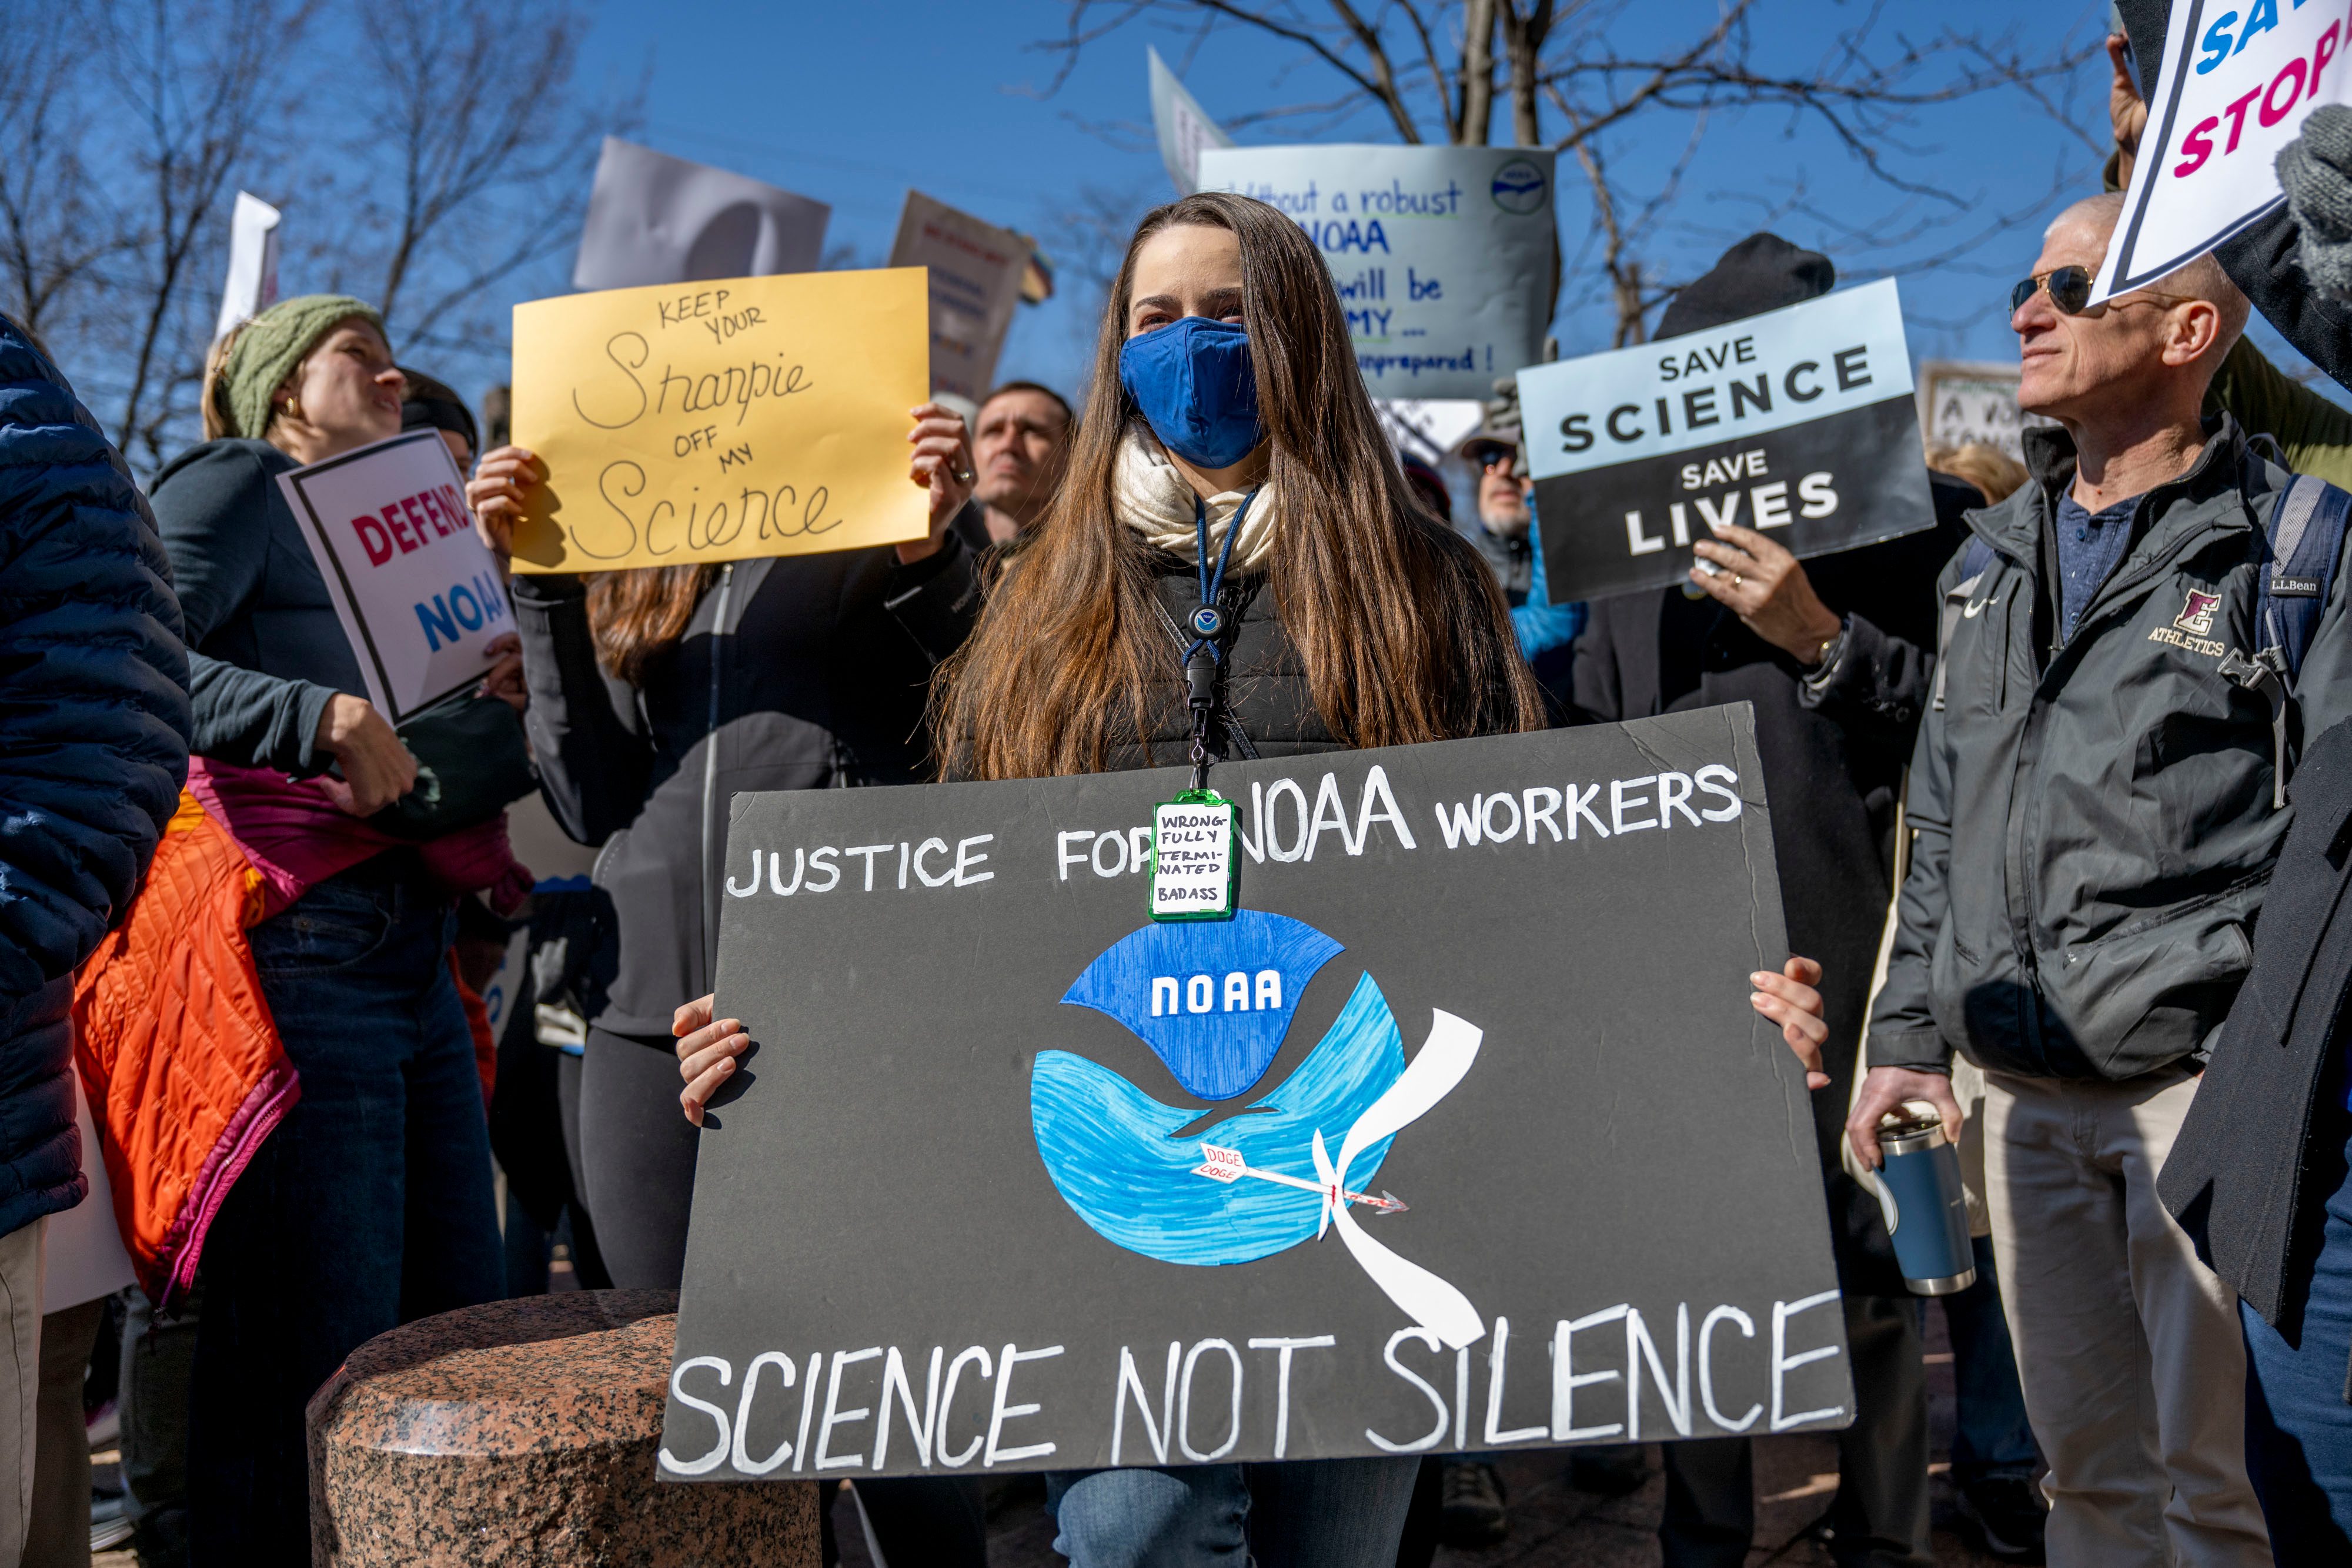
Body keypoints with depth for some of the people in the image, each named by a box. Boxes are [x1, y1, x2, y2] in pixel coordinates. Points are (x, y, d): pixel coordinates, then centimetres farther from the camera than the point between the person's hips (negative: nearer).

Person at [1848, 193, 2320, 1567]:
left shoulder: (2287, 542, -4)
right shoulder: (1999, 555, 15)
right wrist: (1909, 1030, 14)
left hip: (2204, 1077, -5)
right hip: (2023, 1081, 6)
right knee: (2084, 1457, 14)